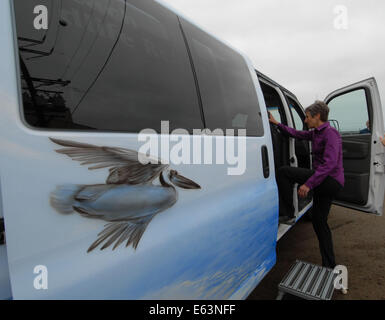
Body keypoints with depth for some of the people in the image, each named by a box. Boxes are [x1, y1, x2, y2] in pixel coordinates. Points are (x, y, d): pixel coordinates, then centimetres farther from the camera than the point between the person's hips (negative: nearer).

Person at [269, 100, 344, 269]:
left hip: (331, 181, -10)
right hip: (325, 182, 10)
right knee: (319, 221, 14)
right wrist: (277, 124, 22)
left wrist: (309, 184, -31)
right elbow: (298, 134, 25)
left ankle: (287, 213, -6)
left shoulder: (330, 133, -16)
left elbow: (330, 163, -27)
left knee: (283, 172, -15)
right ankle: (329, 265, 25)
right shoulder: (316, 133, 12)